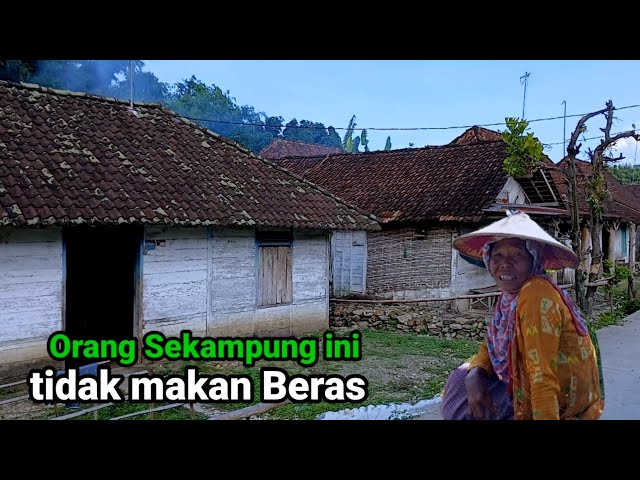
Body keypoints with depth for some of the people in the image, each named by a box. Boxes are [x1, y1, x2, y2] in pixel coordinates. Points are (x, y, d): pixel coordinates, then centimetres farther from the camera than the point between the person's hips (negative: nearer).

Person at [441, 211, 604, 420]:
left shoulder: (536, 295, -25)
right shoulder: (509, 294, 1)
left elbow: (544, 376, -29)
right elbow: (490, 345, 8)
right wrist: (474, 376, -10)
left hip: (559, 409, -7)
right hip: (528, 392, 7)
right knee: (461, 380, 11)